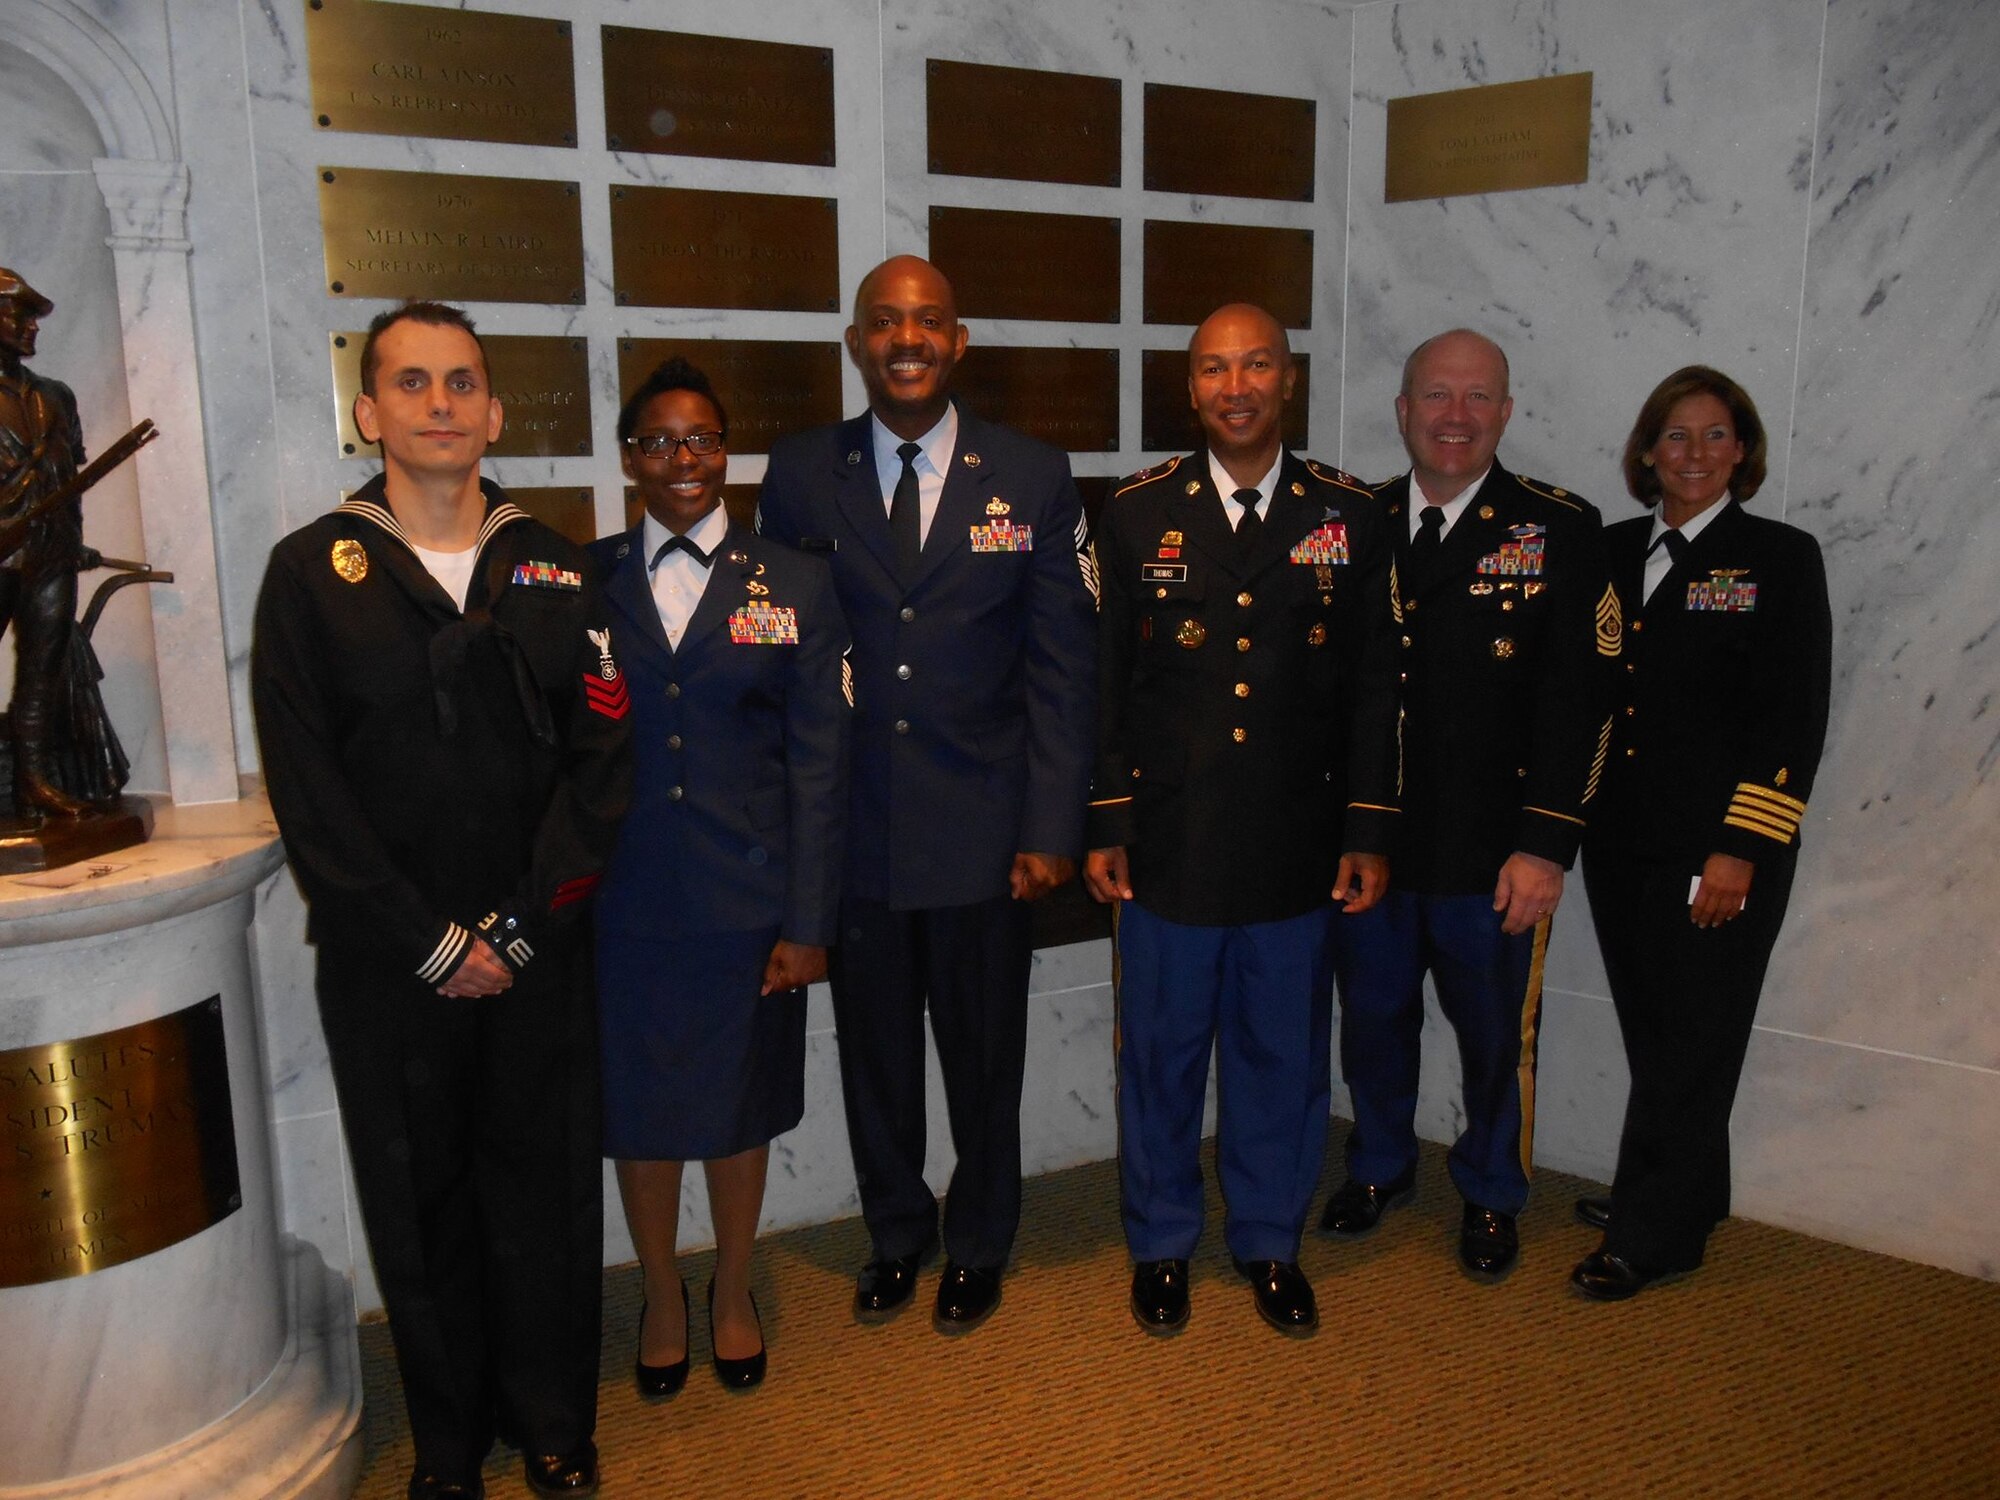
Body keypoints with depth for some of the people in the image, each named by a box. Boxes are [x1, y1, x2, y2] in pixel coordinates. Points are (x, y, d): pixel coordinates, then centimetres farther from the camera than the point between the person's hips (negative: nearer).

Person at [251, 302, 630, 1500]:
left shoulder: (553, 570, 5)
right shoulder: (311, 573, 0)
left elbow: (601, 761, 0)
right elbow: (307, 787, -5)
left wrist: (521, 927, -9)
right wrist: (432, 943, -9)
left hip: (540, 953, 1)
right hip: (388, 965, -1)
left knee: (546, 1189, 9)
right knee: (420, 1206, 10)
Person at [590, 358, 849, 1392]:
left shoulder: (793, 586, 0)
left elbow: (818, 763, -2)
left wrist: (807, 921, -6)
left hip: (747, 899, 0)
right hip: (621, 903, 1)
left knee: (740, 1107, 14)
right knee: (639, 1110, 13)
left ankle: (732, 1294, 38)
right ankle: (661, 1297, 38)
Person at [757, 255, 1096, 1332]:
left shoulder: (1033, 479, 0)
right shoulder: (798, 475, 2)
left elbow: (1060, 667, -1)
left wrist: (1051, 829, -7)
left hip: (982, 832, -1)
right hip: (852, 830, 1)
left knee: (984, 1059, 13)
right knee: (874, 1055, 15)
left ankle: (977, 1247, 36)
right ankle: (895, 1236, 39)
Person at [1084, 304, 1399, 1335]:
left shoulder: (1348, 516, 2)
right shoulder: (1137, 513, 1)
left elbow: (1373, 686, 4)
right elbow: (1104, 680, 2)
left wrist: (1368, 833, 1)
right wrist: (1101, 826, -1)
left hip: (1296, 851, 1)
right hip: (1167, 846, 0)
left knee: (1283, 1055, 13)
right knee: (1160, 1054, 12)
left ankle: (1270, 1241, 34)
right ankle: (1162, 1243, 32)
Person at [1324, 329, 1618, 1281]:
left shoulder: (1558, 532, -4)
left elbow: (1578, 701, -9)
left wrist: (1545, 846, -14)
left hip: (1491, 853, -2)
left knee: (1495, 1034, 12)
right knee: (1372, 1018, 18)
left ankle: (1491, 1196, 35)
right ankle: (1379, 1167, 41)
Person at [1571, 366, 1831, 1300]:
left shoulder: (1781, 559, -3)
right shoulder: (1611, 552, 9)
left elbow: (1795, 719, -8)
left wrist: (1740, 849, -14)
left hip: (1717, 851, -4)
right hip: (1619, 840, 4)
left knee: (1687, 1042, 4)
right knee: (1651, 1036, 14)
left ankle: (1652, 1236, 17)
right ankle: (1684, 1197, 33)